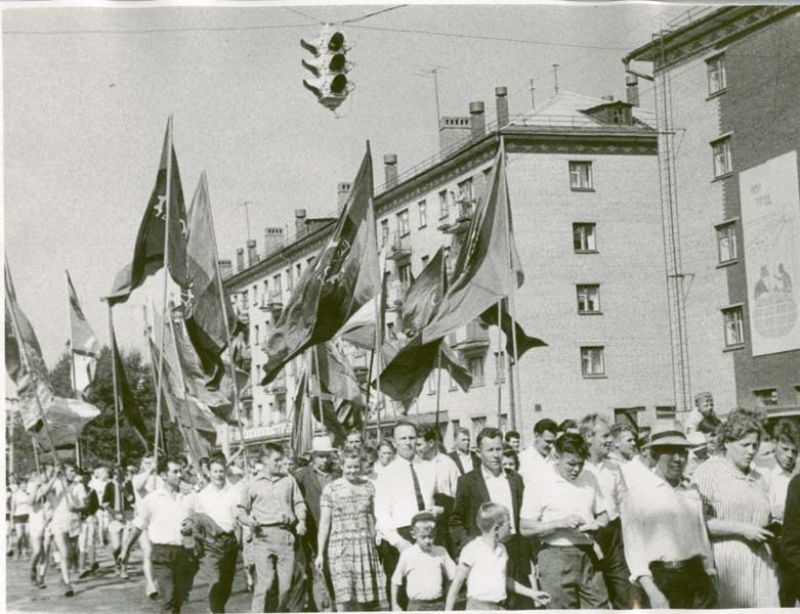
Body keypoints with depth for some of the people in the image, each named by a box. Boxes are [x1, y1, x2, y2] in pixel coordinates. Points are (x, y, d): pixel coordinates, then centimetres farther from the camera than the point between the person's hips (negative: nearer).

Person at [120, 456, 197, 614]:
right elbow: (138, 527, 8)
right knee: (168, 597, -12)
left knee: (179, 598, 10)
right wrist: (126, 549, 10)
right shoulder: (152, 499, 0)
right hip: (162, 553, -4)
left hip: (184, 553, 4)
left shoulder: (185, 498, 8)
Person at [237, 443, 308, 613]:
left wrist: (301, 521, 1)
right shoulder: (251, 484, 7)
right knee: (265, 582, -12)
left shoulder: (288, 480, 14)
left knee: (286, 584, 3)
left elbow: (299, 503, 18)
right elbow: (242, 509, 11)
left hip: (286, 534, 3)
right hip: (264, 535, -3)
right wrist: (248, 520, -10)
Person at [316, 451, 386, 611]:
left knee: (365, 593, 1)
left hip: (365, 545, 3)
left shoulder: (368, 486, 10)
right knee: (344, 596, -7)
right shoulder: (331, 489, 0)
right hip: (340, 545, -3)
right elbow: (324, 522, 0)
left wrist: (374, 541, 11)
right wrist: (320, 553, -3)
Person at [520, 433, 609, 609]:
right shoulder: (539, 484, -6)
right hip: (556, 556, -4)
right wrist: (561, 523, -19)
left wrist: (596, 525, -5)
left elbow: (602, 514, 18)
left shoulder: (589, 479, 9)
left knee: (599, 607, 3)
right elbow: (526, 528, -8)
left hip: (588, 555, 5)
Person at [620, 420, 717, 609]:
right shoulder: (637, 493, -1)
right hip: (659, 579, -4)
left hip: (696, 577, 4)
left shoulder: (692, 492, 14)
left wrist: (711, 579, 15)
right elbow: (633, 545, -7)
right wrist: (652, 592, -15)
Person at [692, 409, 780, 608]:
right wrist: (741, 529, -14)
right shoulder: (709, 472, -3)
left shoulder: (757, 479, 20)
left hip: (759, 564, 6)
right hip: (725, 561, -6)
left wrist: (769, 532, 10)